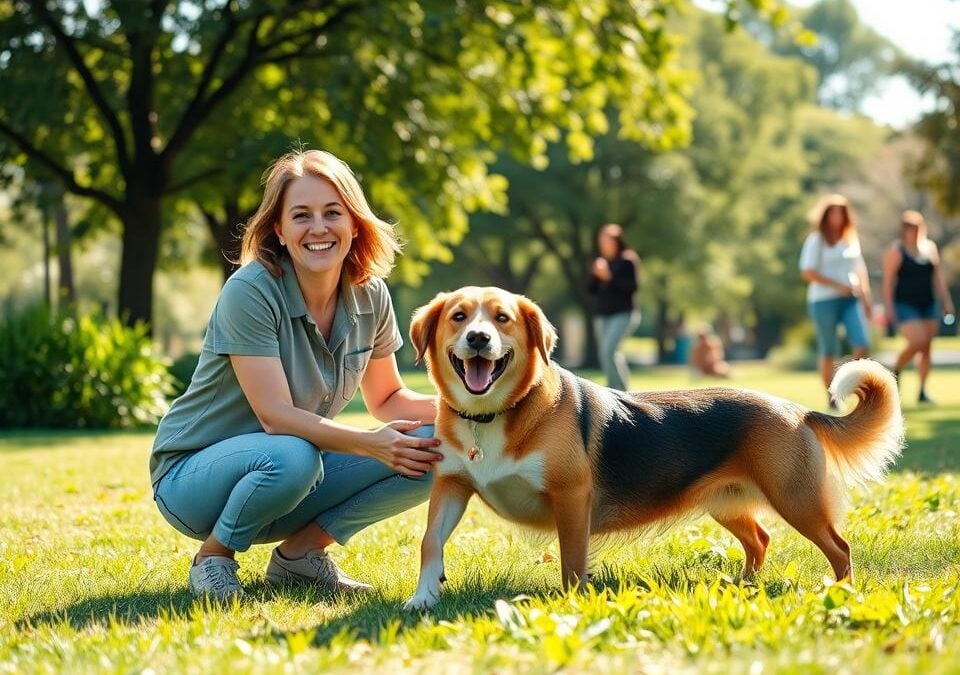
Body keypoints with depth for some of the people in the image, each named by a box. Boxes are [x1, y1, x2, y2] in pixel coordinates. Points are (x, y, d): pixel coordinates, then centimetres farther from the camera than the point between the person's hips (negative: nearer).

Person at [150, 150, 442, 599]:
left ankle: (300, 552, 1)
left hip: (296, 470, 6)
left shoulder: (369, 296, -3)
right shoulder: (250, 292, -22)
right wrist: (370, 443, -36)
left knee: (428, 448, -13)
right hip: (192, 476, -6)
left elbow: (387, 399, 8)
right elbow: (276, 415, -27)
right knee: (291, 457, -39)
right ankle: (213, 558, -9)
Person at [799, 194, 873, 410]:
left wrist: (866, 298, 13)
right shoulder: (816, 240, -2)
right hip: (824, 301, -5)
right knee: (828, 350, 1)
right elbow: (808, 272, -10)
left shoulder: (851, 239, 16)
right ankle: (831, 396, 10)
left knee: (862, 344, -10)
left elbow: (860, 269, 21)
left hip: (851, 299, 5)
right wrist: (838, 286, -14)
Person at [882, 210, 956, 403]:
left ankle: (922, 392, 9)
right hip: (905, 306, -6)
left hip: (928, 306, 6)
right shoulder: (895, 251, -6)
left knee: (926, 348, 3)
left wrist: (946, 302, 10)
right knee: (918, 342, -19)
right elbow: (888, 281, -9)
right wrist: (888, 307, -15)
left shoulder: (930, 248, 10)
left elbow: (938, 277, 15)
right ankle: (896, 371, 6)